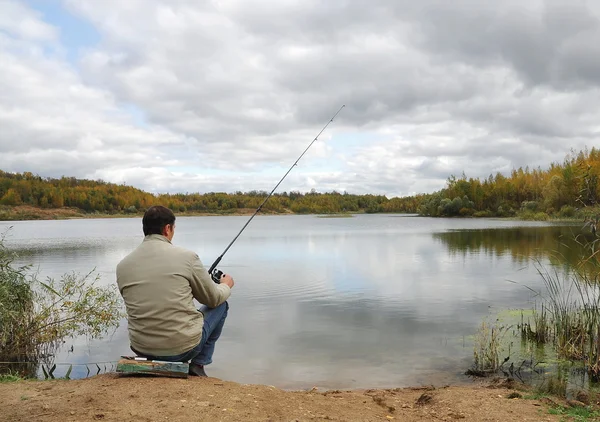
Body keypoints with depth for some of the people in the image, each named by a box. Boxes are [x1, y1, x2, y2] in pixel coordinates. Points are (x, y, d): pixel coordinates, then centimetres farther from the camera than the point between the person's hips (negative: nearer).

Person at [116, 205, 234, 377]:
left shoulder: (122, 266, -2)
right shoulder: (186, 256, -13)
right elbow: (213, 299, 0)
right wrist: (226, 285, 23)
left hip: (142, 350, 5)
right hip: (184, 347, -5)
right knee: (221, 304, 20)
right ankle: (198, 364, 15)